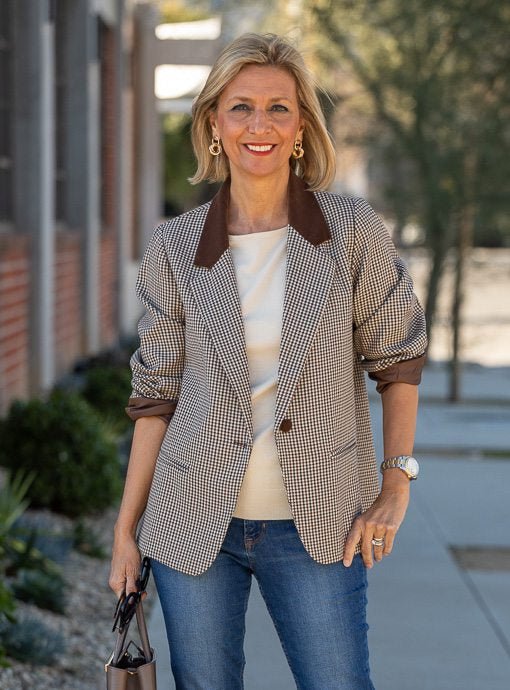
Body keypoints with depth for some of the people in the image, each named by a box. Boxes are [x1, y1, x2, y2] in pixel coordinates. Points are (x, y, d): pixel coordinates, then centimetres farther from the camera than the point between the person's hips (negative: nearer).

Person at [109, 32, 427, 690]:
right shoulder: (175, 248, 0)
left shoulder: (353, 231, -3)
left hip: (317, 524, -1)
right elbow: (156, 395, 4)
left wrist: (396, 484, 0)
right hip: (196, 520, 1)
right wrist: (125, 530, 4)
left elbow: (398, 358, 5)